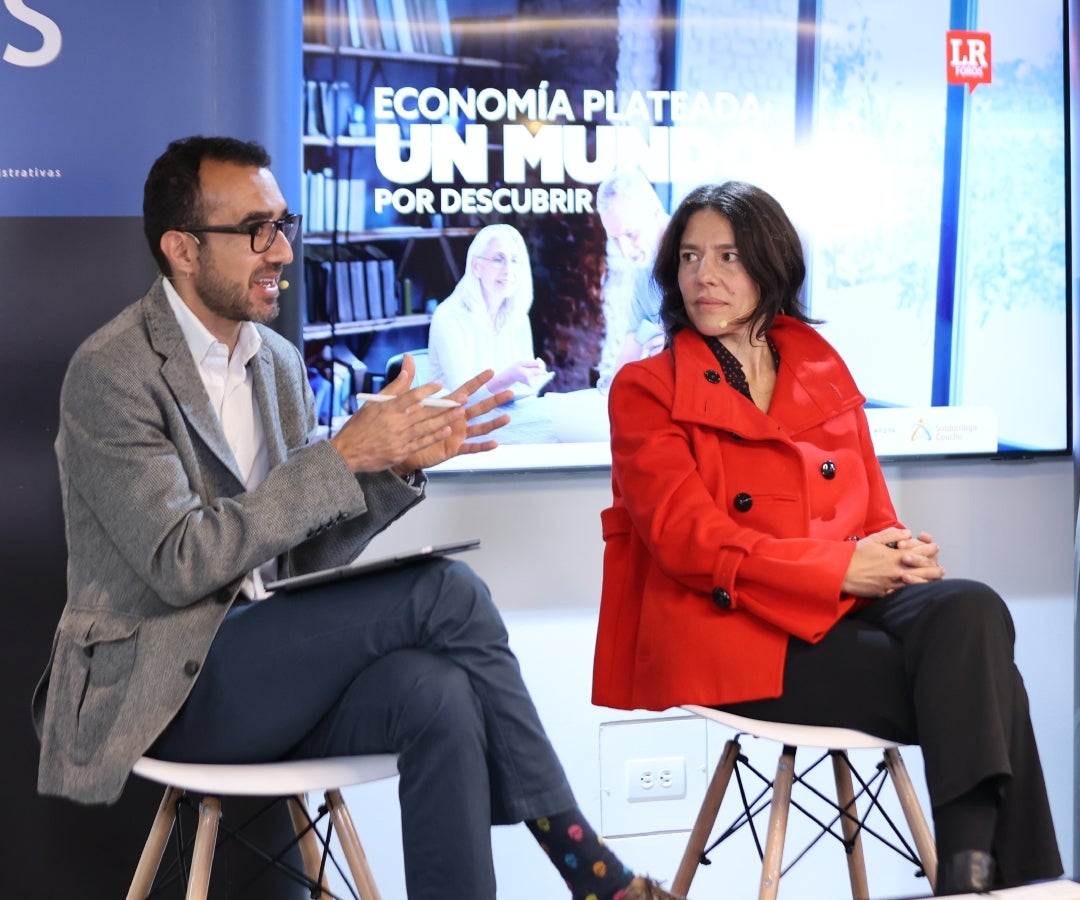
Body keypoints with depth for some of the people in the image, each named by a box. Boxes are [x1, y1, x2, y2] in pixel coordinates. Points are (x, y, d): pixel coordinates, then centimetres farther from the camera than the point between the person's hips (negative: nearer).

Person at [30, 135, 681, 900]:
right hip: (154, 687, -6)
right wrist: (342, 457, -23)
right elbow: (180, 563, -21)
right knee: (446, 589, -21)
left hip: (260, 667, 7)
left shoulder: (278, 360, 12)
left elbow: (303, 554, 12)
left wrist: (399, 464, -6)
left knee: (438, 691, -27)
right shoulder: (110, 373, -12)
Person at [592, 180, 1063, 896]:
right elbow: (691, 539, -6)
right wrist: (840, 567, -17)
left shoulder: (823, 374, 21)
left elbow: (874, 514, 18)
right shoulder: (646, 392, 7)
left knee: (972, 611, -32)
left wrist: (902, 553, -9)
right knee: (979, 686, -28)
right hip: (731, 631, -4)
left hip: (853, 607, 5)